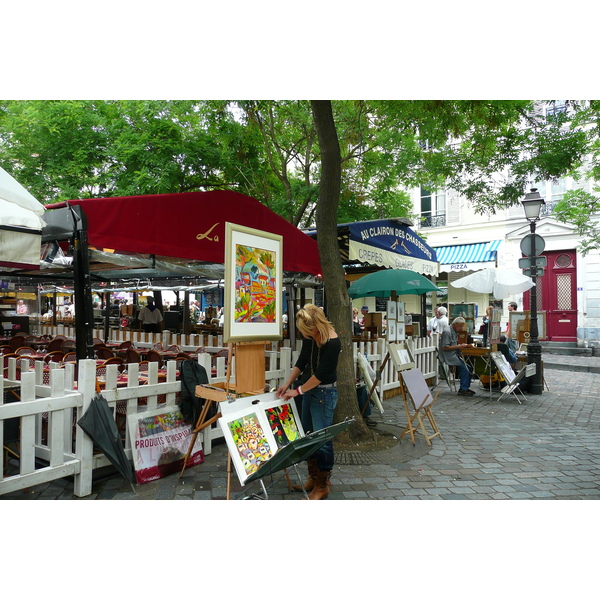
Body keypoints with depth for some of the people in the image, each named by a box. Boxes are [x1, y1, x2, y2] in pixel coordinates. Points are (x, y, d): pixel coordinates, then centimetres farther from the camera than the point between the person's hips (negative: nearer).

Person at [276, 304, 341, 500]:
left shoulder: (332, 342, -23)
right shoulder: (309, 337, -2)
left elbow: (320, 374, -20)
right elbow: (301, 361, 9)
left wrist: (297, 391, -14)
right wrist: (287, 384, 3)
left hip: (324, 392, -8)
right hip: (308, 390, 8)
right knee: (308, 436, 16)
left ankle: (322, 485, 17)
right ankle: (313, 478, 32)